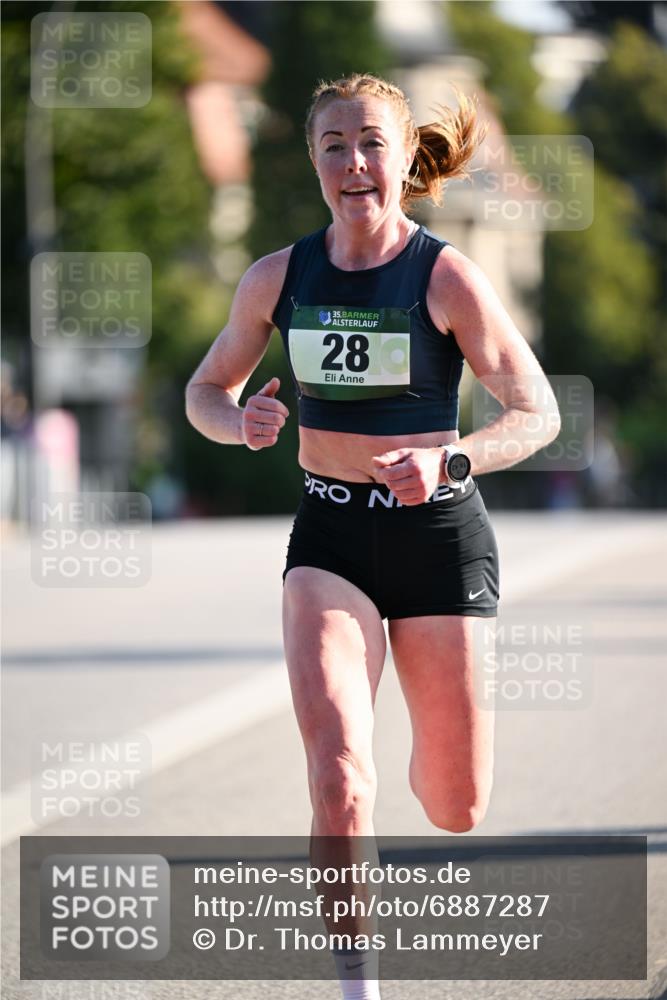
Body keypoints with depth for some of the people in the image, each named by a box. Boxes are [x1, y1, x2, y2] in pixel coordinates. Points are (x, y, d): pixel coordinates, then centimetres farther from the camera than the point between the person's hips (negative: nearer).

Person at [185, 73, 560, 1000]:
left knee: (457, 809, 9)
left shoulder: (448, 277, -11)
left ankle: (428, 767, 48)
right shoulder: (278, 278, -2)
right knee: (337, 770, -21)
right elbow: (206, 390, 11)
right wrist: (239, 421, -13)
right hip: (330, 537, 1)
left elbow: (538, 412, -7)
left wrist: (446, 460, -25)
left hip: (440, 535, -1)